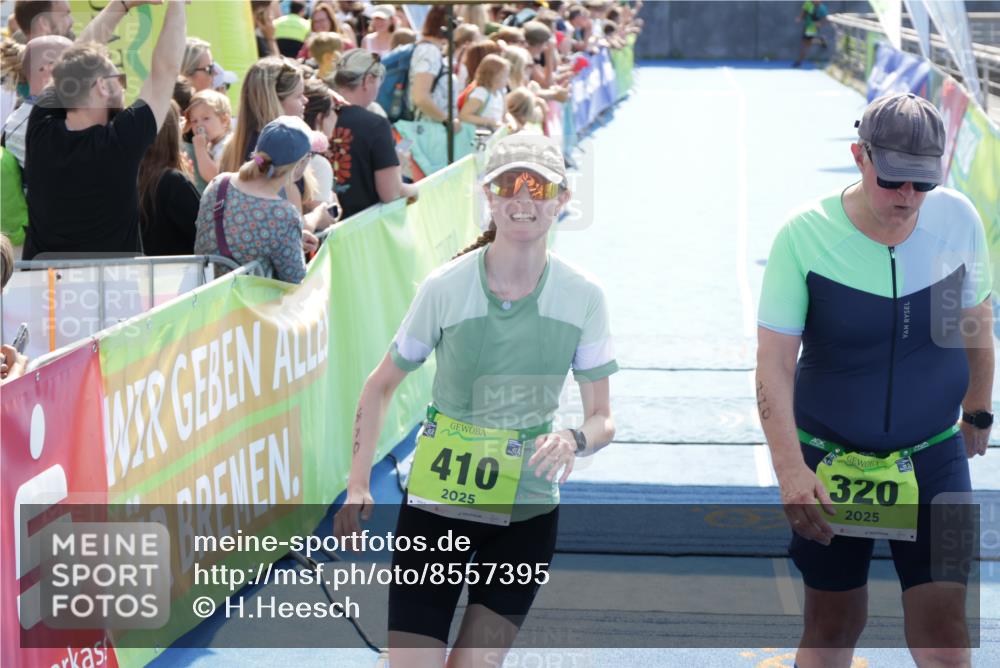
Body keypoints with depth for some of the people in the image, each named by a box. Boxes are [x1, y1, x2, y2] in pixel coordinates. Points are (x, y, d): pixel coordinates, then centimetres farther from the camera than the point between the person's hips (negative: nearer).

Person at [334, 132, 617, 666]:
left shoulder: (583, 296, -7)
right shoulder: (446, 287, -11)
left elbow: (602, 420, -1)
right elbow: (381, 385, 1)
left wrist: (574, 440, -25)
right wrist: (358, 486, -8)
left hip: (527, 511, 1)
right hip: (435, 503, -1)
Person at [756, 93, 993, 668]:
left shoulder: (958, 219, -9)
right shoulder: (805, 236, -17)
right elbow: (774, 363, -18)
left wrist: (977, 411, 21)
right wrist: (789, 469, -27)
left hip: (933, 459, 1)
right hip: (829, 463, -1)